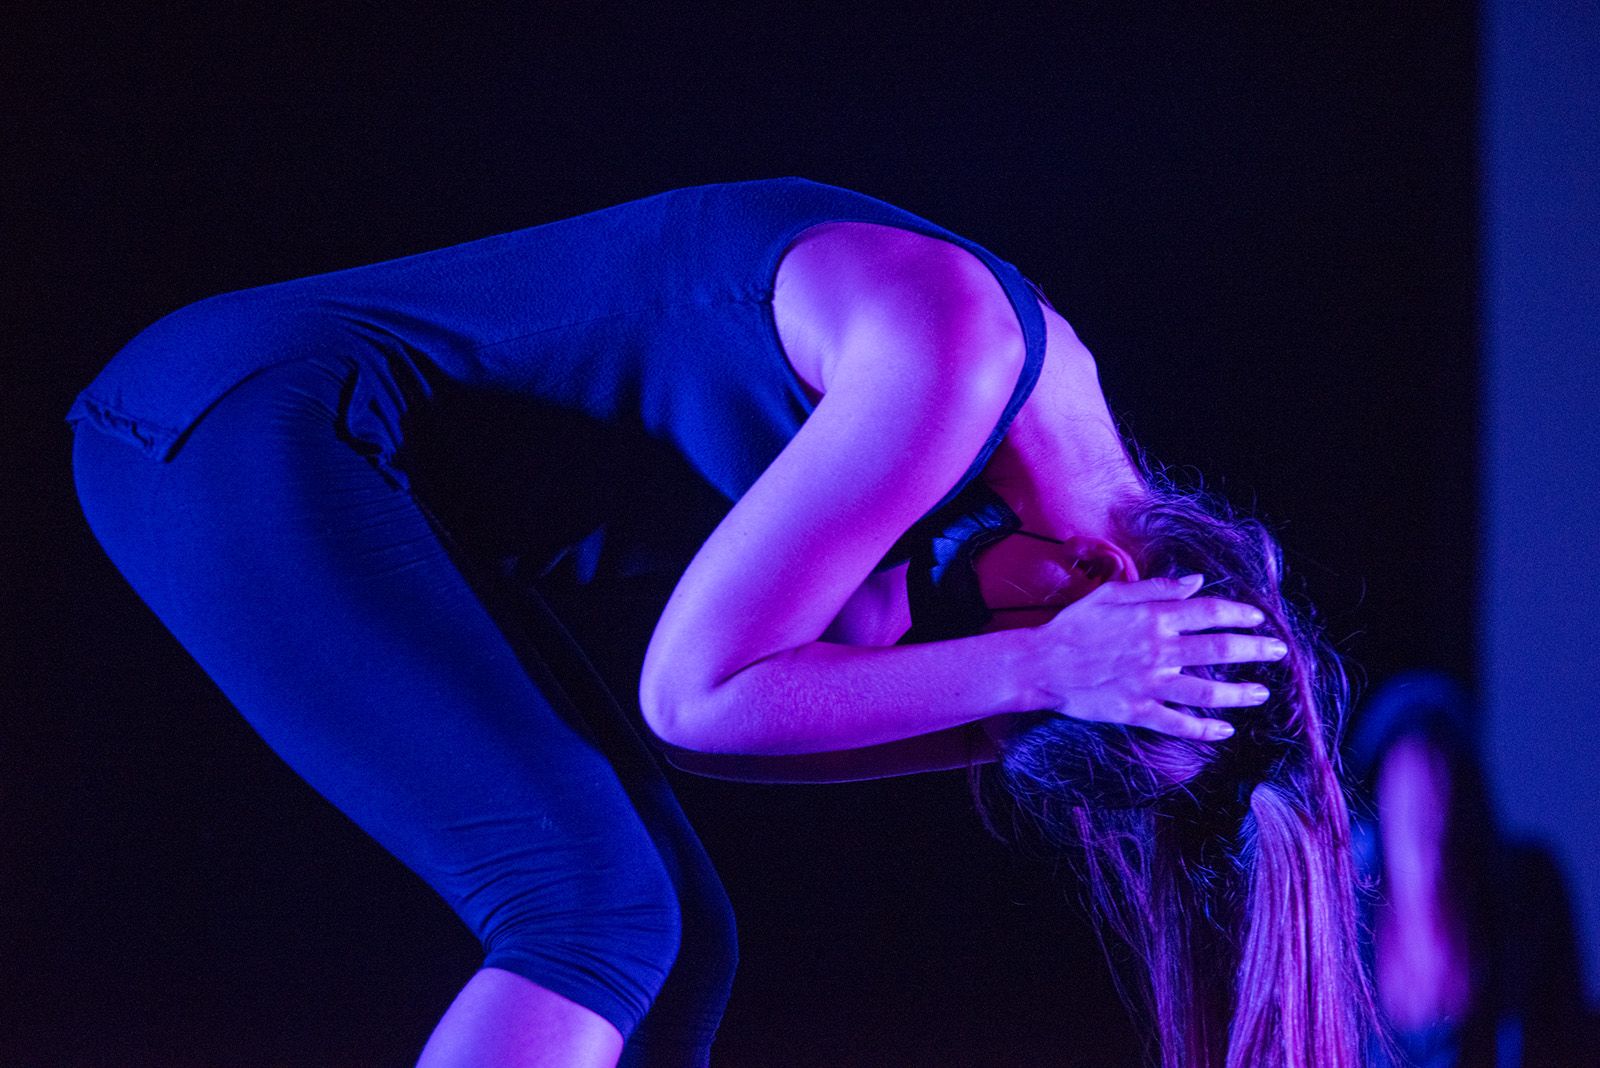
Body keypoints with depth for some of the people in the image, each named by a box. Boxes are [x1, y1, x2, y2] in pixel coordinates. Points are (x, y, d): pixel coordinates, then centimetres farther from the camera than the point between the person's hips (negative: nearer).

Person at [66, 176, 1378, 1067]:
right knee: (597, 911, -20)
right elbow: (689, 692, -19)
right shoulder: (957, 351, -22)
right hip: (247, 428, -9)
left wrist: (1003, 714, -6)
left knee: (673, 946, 5)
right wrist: (1038, 670, -19)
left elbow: (738, 703, 6)